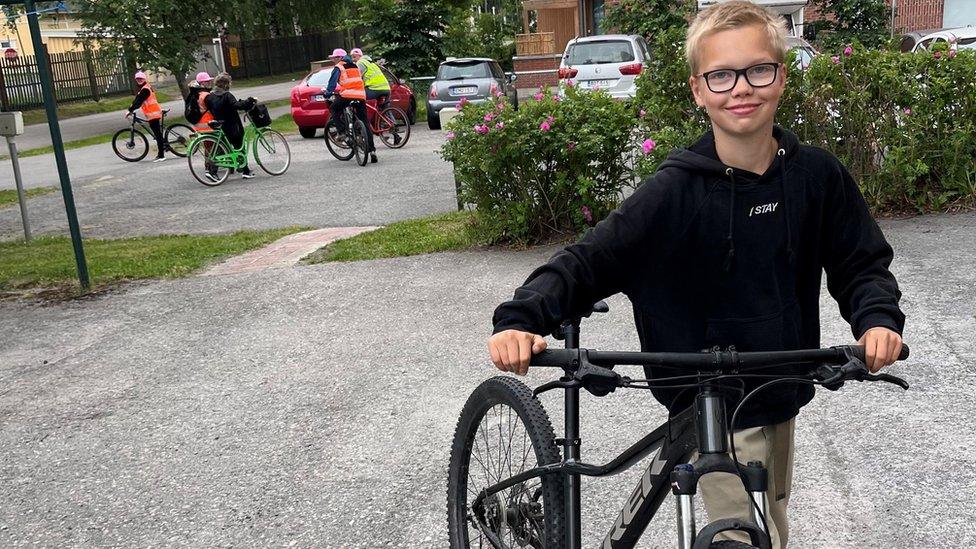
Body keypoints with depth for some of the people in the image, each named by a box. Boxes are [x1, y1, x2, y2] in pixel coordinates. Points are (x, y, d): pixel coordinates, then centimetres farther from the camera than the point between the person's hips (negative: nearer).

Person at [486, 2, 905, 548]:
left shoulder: (817, 174, -8)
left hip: (782, 399, 5)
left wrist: (878, 318, -19)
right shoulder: (677, 189, -19)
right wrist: (521, 319, -35)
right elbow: (589, 262, -20)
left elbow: (862, 263, 1)